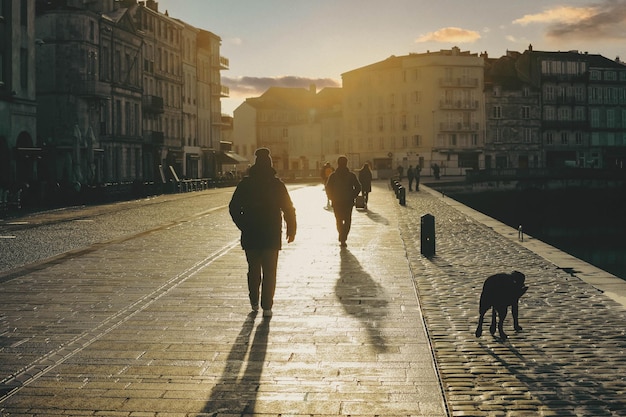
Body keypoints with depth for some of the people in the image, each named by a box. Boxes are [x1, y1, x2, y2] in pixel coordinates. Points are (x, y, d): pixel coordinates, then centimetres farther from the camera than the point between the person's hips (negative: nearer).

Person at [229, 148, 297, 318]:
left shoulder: (245, 184, 0)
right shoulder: (277, 185, -4)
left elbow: (233, 208, 1)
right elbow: (289, 209, -3)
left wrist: (244, 226, 9)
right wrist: (291, 230, 6)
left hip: (250, 236, 2)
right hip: (272, 236, -2)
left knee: (253, 270, 17)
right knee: (269, 272, 3)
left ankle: (254, 302, 22)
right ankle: (266, 307, -3)